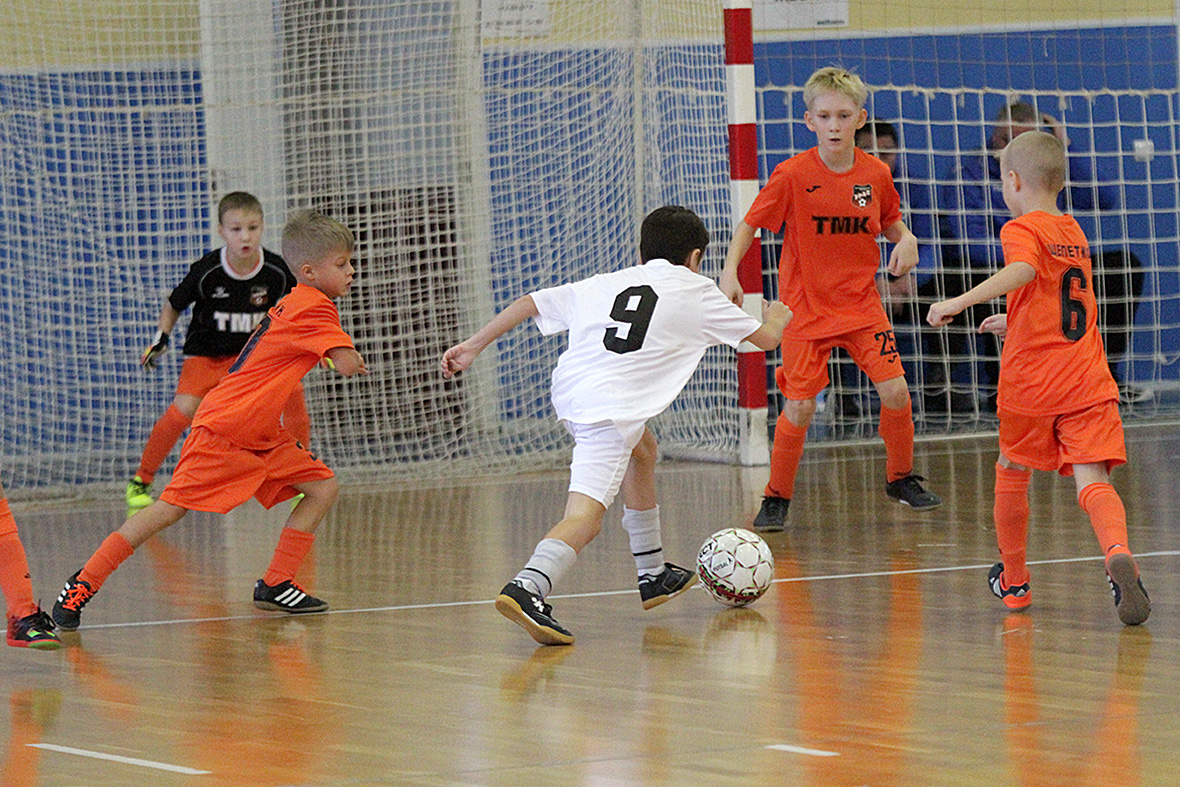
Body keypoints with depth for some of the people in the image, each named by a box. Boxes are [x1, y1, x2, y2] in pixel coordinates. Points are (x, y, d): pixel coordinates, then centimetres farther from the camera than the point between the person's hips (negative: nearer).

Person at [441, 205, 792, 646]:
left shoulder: (605, 284, 23)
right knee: (584, 518, -18)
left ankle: (652, 576, 43)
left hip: (567, 391, 7)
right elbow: (766, 338, 25)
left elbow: (530, 302, 16)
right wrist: (776, 317, 48)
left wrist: (474, 345, 21)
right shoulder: (696, 291, 14)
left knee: (643, 453, 34)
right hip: (610, 409, -7)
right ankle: (527, 589, -45)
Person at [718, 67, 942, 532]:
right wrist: (730, 272, -17)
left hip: (861, 302, 3)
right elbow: (750, 224, -4)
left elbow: (890, 223, 15)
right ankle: (777, 498, 11)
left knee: (895, 391, -7)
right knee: (800, 407, -7)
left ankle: (901, 478, 17)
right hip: (805, 306, -3)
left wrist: (905, 239, -7)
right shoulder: (792, 175, -12)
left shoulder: (875, 174, -2)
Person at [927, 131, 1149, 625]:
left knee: (1012, 474, 18)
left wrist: (960, 302, -29)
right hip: (1088, 381, 4)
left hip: (1031, 382, -4)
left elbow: (1022, 270, -28)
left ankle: (1013, 581, 31)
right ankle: (1119, 554, -39)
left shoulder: (1022, 229, -4)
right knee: (1092, 481, -9)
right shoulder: (1074, 233, 19)